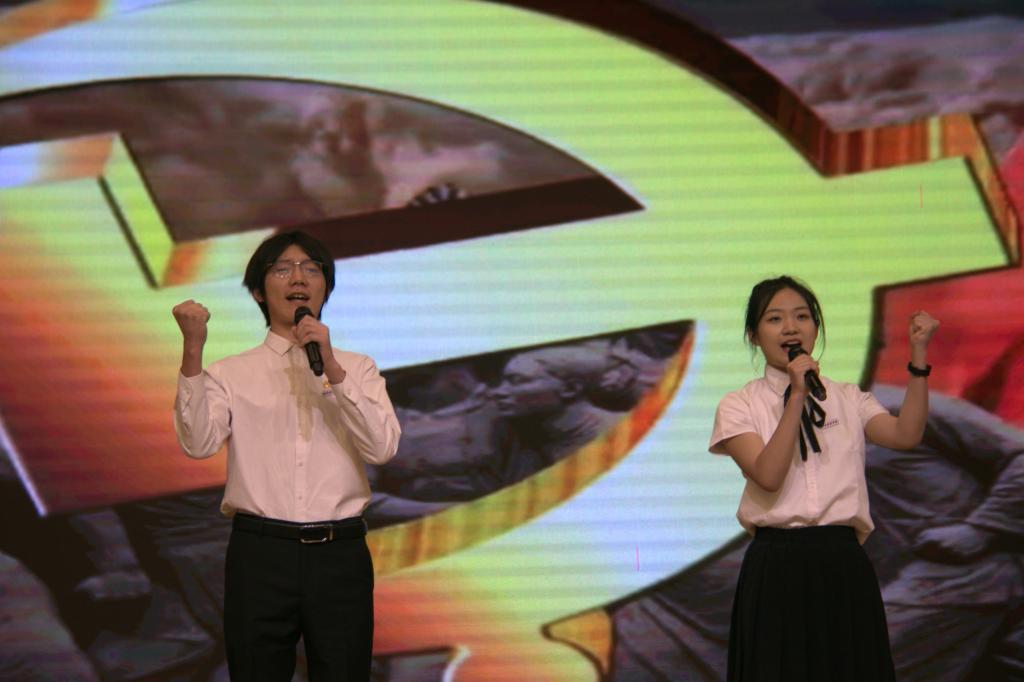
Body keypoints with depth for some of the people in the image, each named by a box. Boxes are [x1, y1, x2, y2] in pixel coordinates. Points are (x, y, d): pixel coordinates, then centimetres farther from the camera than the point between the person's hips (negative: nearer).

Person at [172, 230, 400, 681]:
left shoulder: (358, 369, 10)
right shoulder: (231, 373, 6)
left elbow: (382, 448, -6)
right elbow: (198, 443, -11)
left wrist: (332, 369, -15)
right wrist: (192, 352, -20)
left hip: (339, 554, 1)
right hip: (259, 554, -1)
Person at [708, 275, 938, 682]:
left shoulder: (848, 400, 12)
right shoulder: (739, 406, 3)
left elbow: (905, 435, -7)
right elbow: (768, 476, -14)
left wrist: (918, 356, -9)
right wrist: (797, 397, -16)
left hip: (844, 567, 3)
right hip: (777, 567, -3)